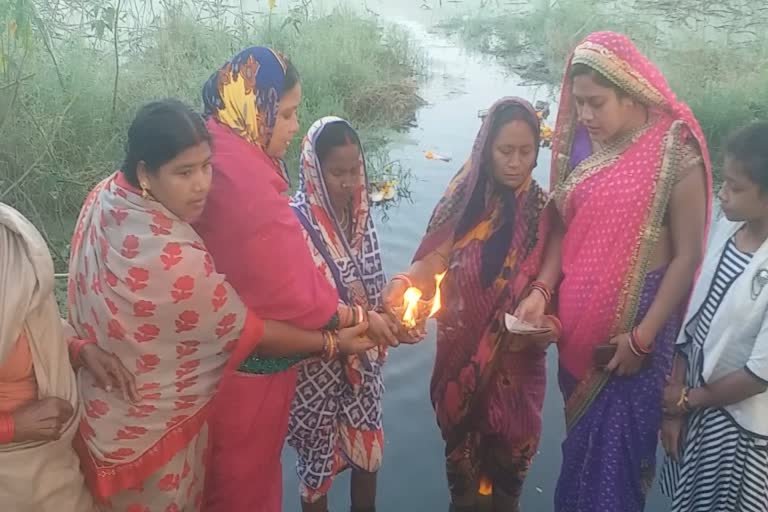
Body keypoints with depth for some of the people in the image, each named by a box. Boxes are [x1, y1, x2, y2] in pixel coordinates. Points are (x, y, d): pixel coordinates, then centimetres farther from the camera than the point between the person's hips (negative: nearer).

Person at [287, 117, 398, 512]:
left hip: (363, 356, 6)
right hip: (318, 363, -5)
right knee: (318, 455, 13)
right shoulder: (297, 221, -20)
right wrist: (362, 318, -27)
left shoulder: (359, 212, -1)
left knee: (368, 449, 19)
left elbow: (373, 283, 5)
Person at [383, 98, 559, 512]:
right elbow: (436, 258, -14)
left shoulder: (543, 210, -6)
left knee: (512, 436, 15)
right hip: (462, 347, 0)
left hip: (518, 350, 0)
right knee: (461, 431, 16)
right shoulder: (466, 200, -8)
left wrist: (546, 320, -24)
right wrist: (404, 282, -35)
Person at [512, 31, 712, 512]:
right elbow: (565, 226, 7)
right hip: (579, 315, 5)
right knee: (580, 431, 19)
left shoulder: (675, 152, -14)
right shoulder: (584, 143, 2)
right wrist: (542, 290, -7)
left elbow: (687, 255, -13)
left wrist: (643, 336, -16)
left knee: (615, 440, 6)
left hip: (635, 317, -5)